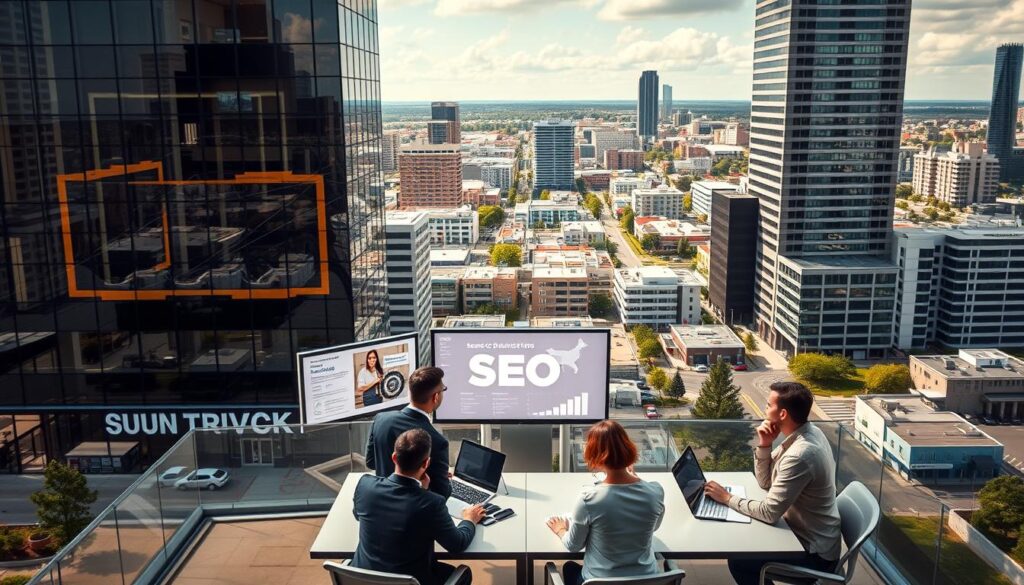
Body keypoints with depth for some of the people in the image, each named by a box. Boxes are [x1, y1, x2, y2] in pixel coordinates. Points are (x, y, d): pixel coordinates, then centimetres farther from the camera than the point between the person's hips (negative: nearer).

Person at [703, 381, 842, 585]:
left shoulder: (800, 454, -32)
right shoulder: (808, 432, -2)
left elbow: (769, 513, -26)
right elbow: (766, 481, 5)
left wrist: (728, 499, -15)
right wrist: (764, 445, -10)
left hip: (814, 551, -9)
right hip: (808, 533, 9)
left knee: (738, 561, -7)